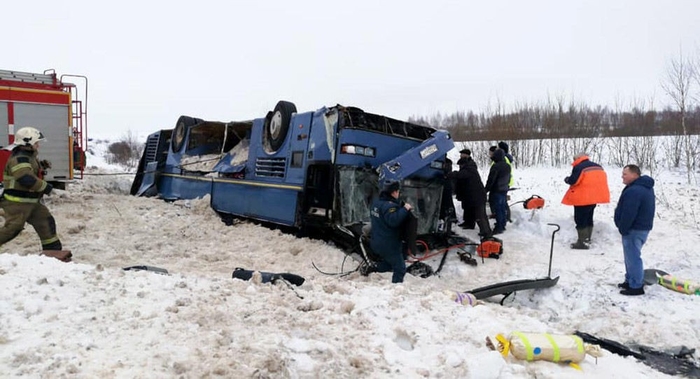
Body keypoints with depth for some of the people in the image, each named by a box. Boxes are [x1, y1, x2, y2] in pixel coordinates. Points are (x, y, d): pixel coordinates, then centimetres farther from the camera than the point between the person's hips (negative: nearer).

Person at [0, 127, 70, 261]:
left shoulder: (29, 157, 14)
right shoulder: (19, 159, -19)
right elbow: (27, 179, -32)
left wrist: (40, 165, 16)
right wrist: (45, 187, -23)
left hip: (31, 201, 10)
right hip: (17, 202, -10)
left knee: (46, 221, 7)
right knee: (12, 227, -9)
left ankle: (52, 249, 10)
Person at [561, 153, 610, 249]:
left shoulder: (579, 167, -14)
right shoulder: (598, 166, 13)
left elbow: (573, 181, -20)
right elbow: (602, 179, 17)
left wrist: (567, 179, 1)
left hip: (582, 198, -9)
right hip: (594, 197, 9)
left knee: (580, 220, -3)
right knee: (589, 218, 20)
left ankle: (581, 242, -3)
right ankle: (587, 239, 27)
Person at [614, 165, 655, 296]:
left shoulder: (633, 191, -25)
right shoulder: (645, 187, 12)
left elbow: (628, 214, -26)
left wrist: (622, 229, -13)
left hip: (634, 229, -11)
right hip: (642, 227, 11)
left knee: (633, 257, -2)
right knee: (631, 256, 20)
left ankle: (636, 286, 5)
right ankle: (631, 280, 30)